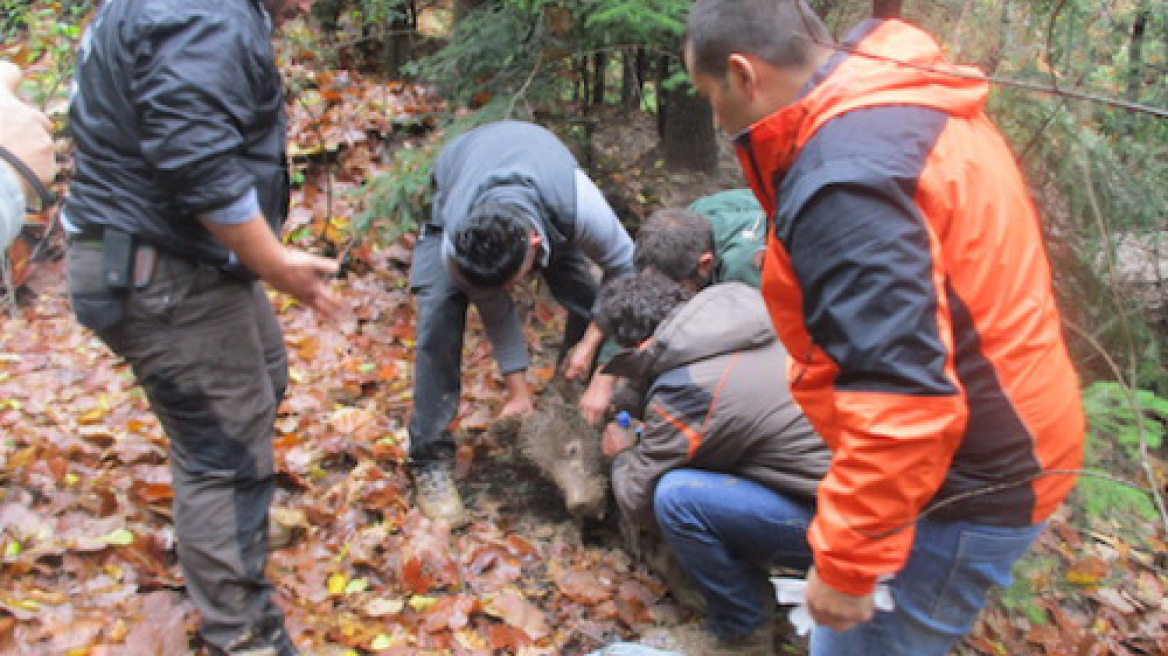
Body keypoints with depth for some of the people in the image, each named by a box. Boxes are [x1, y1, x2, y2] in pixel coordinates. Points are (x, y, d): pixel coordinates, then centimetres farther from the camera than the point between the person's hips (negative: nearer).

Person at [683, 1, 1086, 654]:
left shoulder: (842, 182, -29)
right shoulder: (900, 100, 4)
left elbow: (901, 400, -33)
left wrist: (845, 564, -24)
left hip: (968, 486, -10)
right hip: (998, 442, 10)